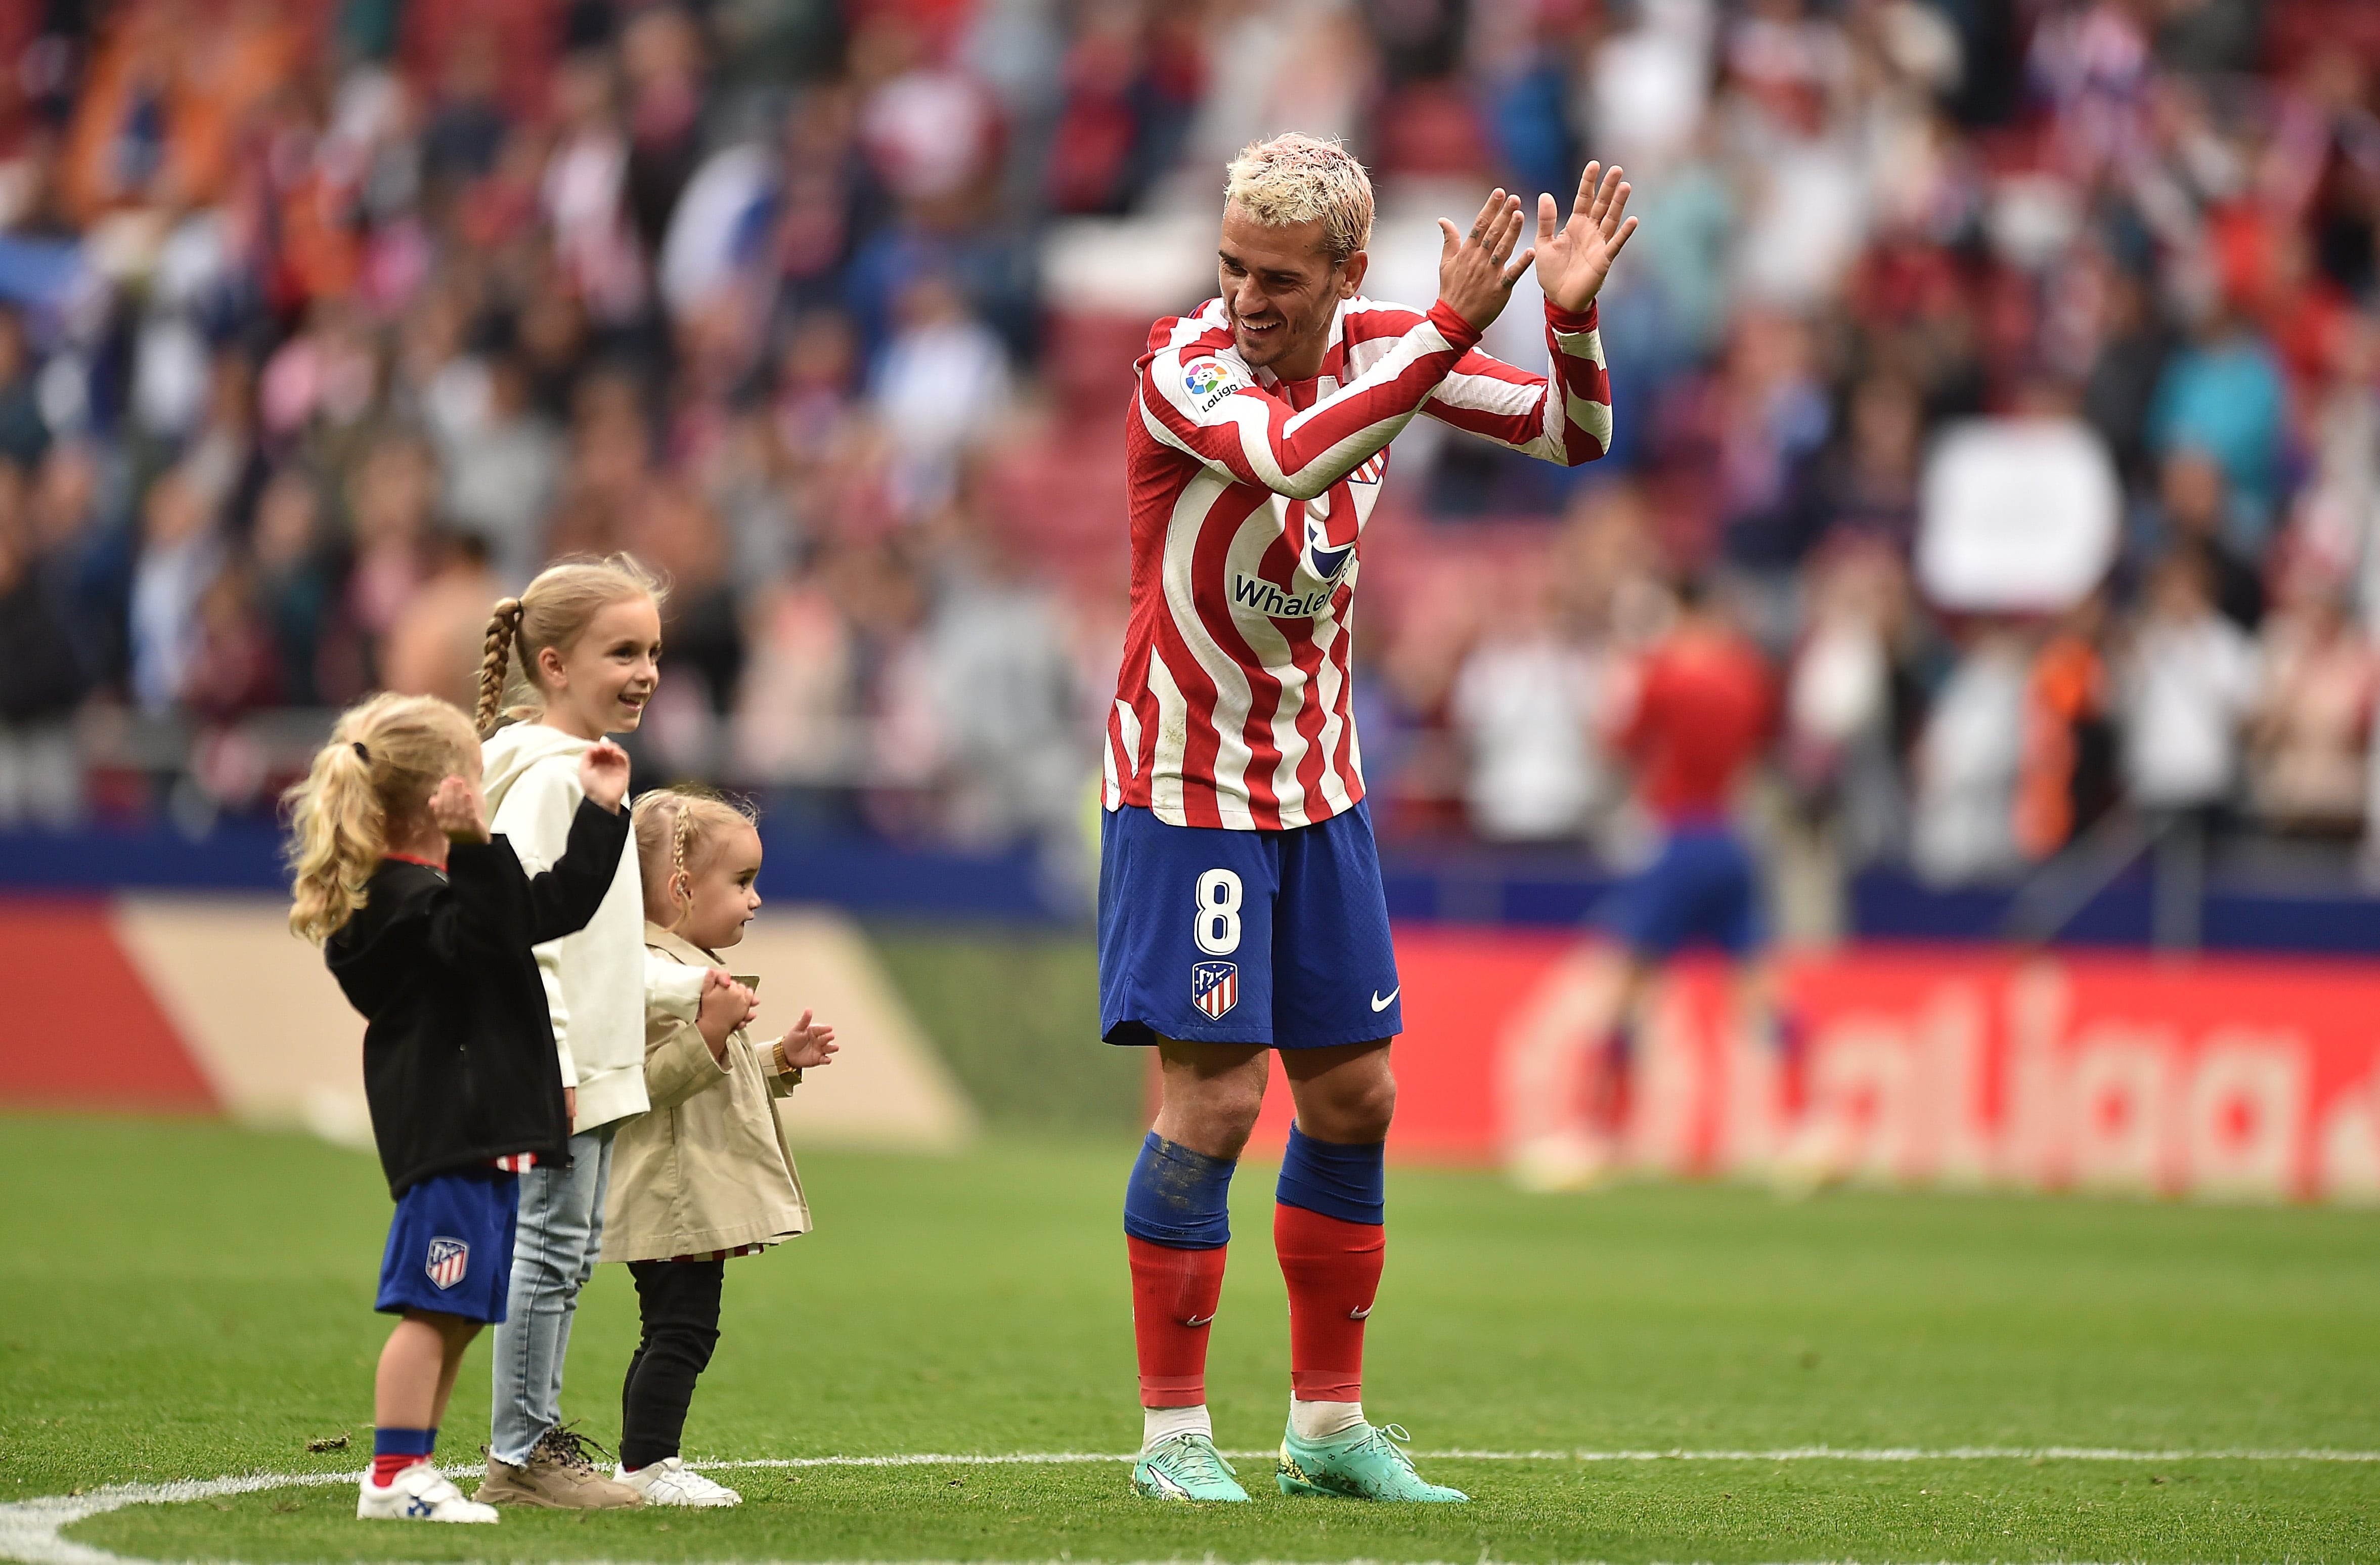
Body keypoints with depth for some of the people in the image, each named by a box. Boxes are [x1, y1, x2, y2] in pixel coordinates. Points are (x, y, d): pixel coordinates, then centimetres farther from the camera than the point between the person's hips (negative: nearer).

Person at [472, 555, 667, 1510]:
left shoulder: (590, 769, 16)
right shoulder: (546, 777, -15)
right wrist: (553, 1065, -22)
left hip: (597, 1064, 10)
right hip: (558, 1063, -10)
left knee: (568, 1252, 12)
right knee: (552, 1246, -8)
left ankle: (537, 1438, 18)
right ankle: (521, 1454, -5)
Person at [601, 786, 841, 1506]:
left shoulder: (699, 972, 20)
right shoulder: (651, 976, -16)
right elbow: (643, 1082, -25)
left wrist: (780, 1061, 20)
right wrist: (710, 1033, -31)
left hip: (700, 1198, 11)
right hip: (670, 1197, -11)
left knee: (677, 1333, 12)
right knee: (680, 1327, -10)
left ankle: (643, 1466, 16)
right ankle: (647, 1465, -8)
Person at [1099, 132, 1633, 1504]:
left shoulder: (1382, 347, -1)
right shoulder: (1184, 364, -19)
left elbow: (1576, 435, 2)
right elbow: (1295, 457, -39)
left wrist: (1572, 320, -18)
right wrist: (1453, 328, -45)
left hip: (1320, 781, 6)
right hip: (1188, 784, -6)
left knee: (1356, 1095, 8)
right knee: (1213, 1097, -10)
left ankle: (1329, 1426, 18)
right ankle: (1173, 1433, 0)